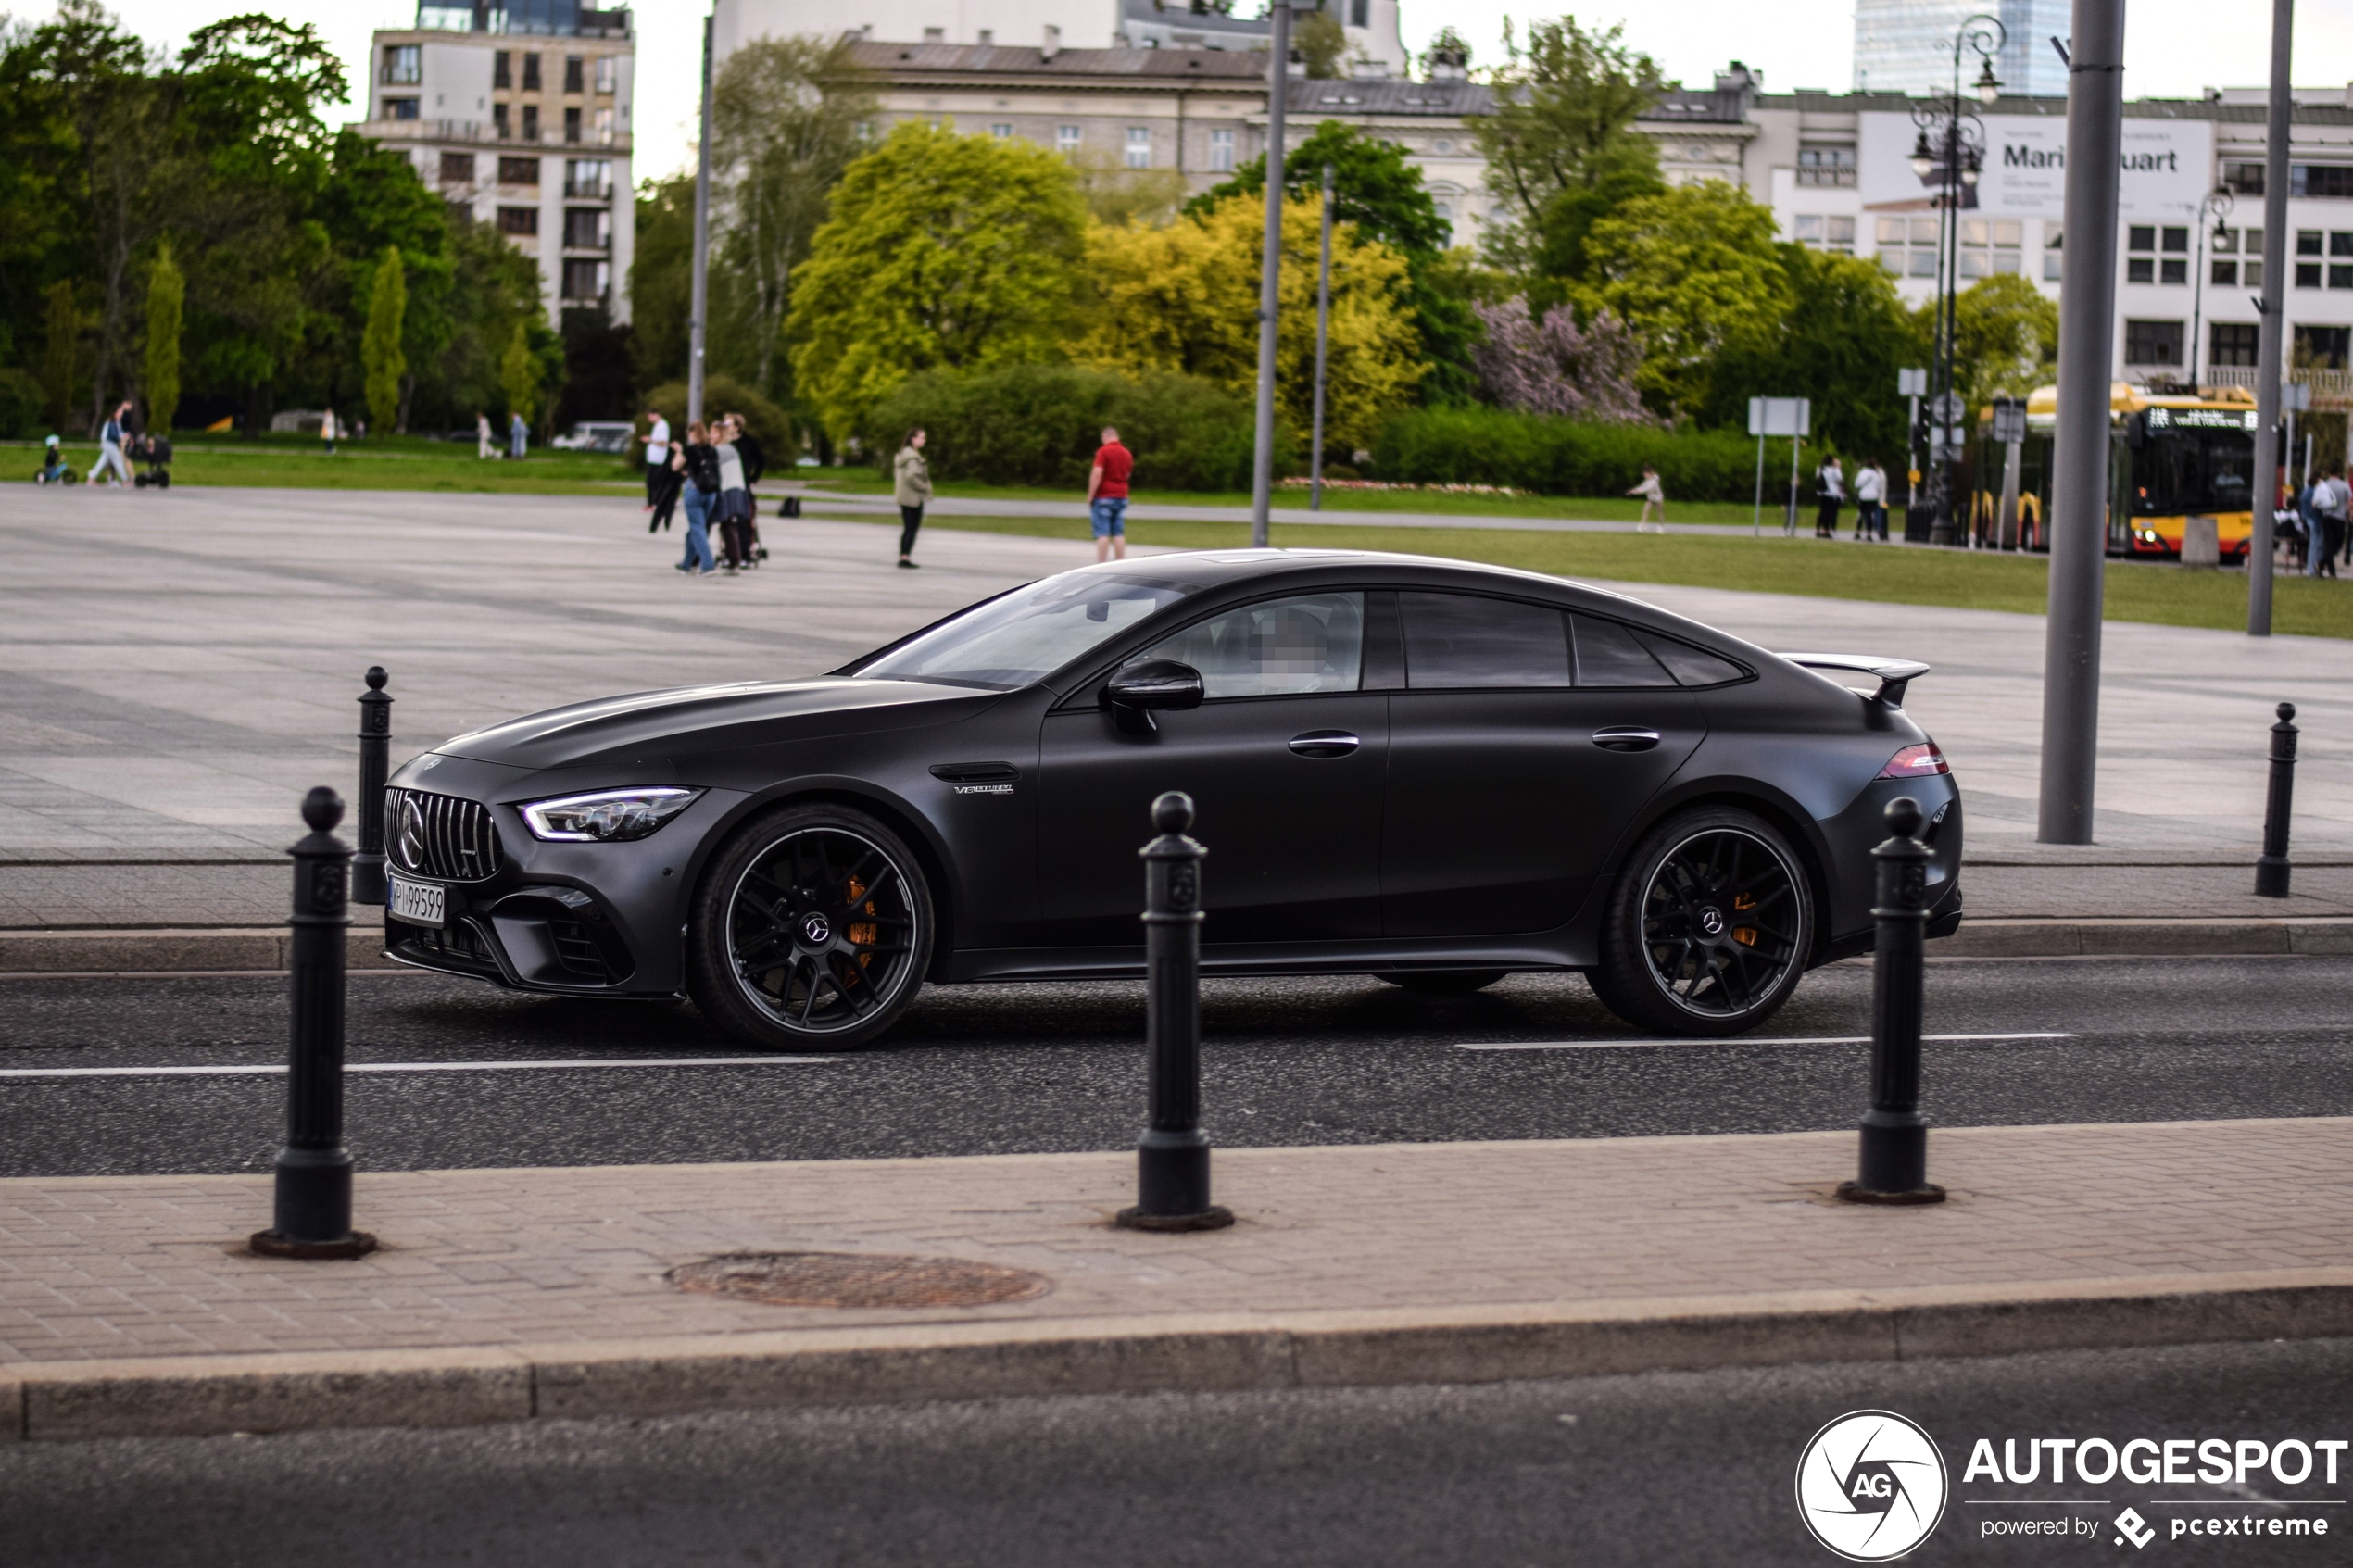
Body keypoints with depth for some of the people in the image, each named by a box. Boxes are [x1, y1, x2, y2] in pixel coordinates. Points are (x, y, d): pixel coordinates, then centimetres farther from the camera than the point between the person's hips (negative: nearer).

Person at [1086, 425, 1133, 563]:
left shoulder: (1103, 451, -10)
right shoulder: (1127, 453, 9)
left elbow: (1097, 474, -18)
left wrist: (1090, 497, -14)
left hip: (1104, 496, -6)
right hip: (1121, 496, 6)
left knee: (1102, 533, -6)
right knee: (1119, 533, 6)